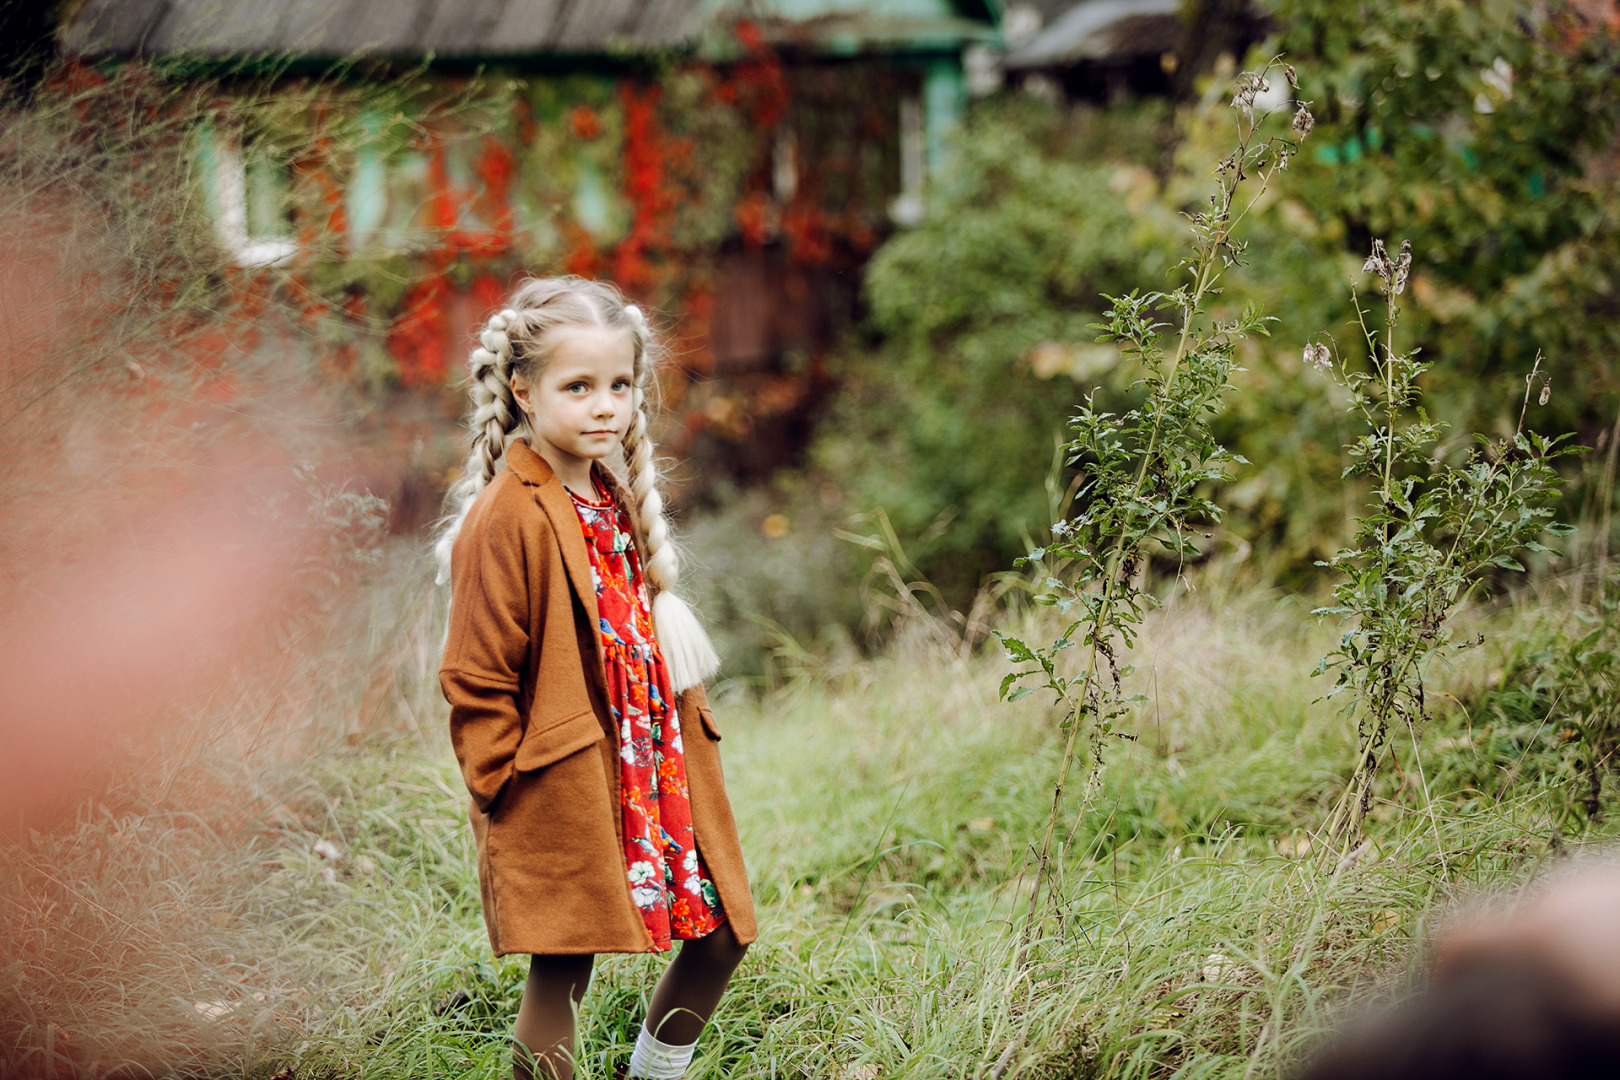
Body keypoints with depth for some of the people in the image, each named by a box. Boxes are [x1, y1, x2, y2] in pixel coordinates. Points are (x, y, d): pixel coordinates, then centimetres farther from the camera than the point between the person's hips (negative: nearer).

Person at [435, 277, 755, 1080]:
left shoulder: (620, 498, 11)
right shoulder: (508, 517, -15)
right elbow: (475, 680, -12)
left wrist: (687, 734, 16)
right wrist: (506, 797, -11)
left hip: (654, 768, 8)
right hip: (563, 795, -8)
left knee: (720, 932, 11)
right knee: (560, 975, -3)